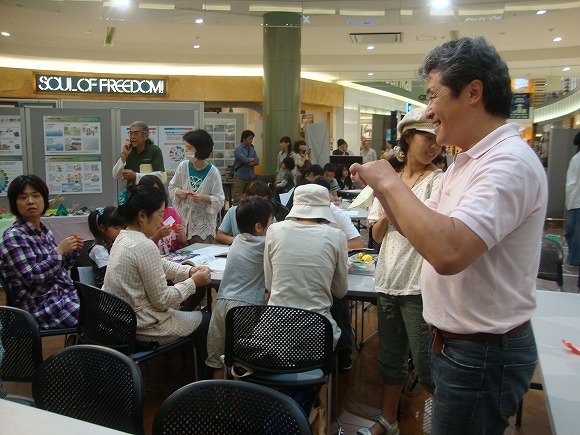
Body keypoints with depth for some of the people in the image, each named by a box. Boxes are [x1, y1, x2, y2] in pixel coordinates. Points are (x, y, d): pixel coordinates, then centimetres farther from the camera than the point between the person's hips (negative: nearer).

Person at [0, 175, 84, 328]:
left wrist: (73, 251, 0)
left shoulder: (44, 231, 9)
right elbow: (31, 277, -20)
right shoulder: (13, 236, -13)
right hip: (44, 307, -8)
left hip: (66, 294, 8)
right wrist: (59, 250, -19)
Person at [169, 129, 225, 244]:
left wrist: (204, 198, -24)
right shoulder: (183, 166, -1)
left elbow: (220, 200, -9)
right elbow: (172, 187, 11)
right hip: (182, 220, 3)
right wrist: (178, 192, -10)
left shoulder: (213, 172, -10)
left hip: (203, 225, -3)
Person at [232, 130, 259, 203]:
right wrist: (252, 159, 1)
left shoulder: (252, 149, 14)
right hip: (240, 177, -6)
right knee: (238, 199, -7)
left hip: (251, 177, 6)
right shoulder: (238, 149, -6)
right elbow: (245, 160, -18)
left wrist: (249, 162, -14)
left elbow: (257, 161, 5)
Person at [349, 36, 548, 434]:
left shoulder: (510, 162, -23)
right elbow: (425, 228, 14)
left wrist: (391, 181, -25)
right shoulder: (467, 161, 8)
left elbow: (448, 251, -38)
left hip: (484, 355, -9)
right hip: (458, 342, 9)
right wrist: (380, 186, 0)